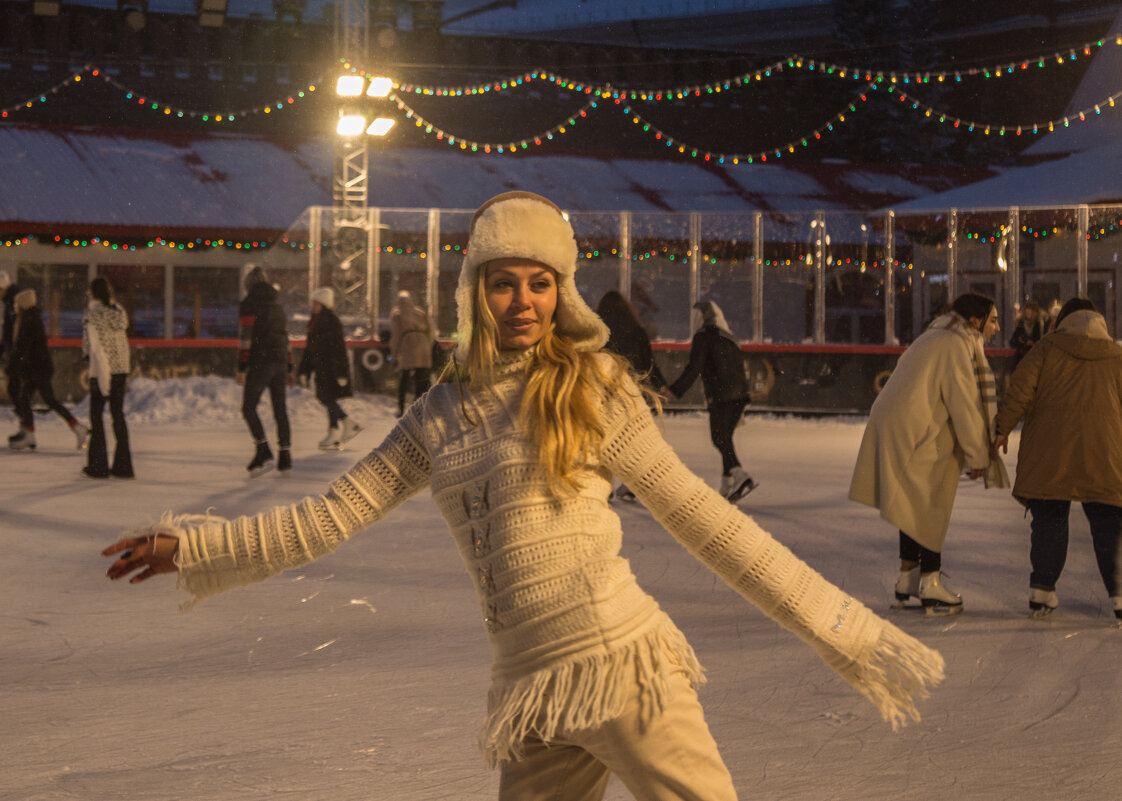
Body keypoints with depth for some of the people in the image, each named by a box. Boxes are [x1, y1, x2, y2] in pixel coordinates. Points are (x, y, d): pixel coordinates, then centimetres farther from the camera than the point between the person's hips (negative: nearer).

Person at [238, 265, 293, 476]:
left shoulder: (248, 304, -4)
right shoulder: (277, 306, 19)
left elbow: (245, 337, -12)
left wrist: (241, 368, -13)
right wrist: (288, 369, 25)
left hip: (260, 363, -7)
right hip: (280, 363, 7)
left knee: (249, 408, -2)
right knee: (280, 410, 8)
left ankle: (264, 452, -14)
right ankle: (285, 457, 7)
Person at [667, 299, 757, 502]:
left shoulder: (704, 336, -1)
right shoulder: (730, 339, 22)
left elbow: (694, 368, -10)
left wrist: (675, 391, -8)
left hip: (721, 395, -7)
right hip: (739, 394, 7)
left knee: (719, 438, -8)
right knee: (725, 437, 13)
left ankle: (740, 476, -25)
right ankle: (727, 487, 13)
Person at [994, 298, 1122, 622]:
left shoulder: (1048, 347, 6)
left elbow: (1020, 388, -2)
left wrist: (1002, 428, 5)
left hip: (1049, 449, 0)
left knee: (1048, 518, 8)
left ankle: (1042, 594, 8)